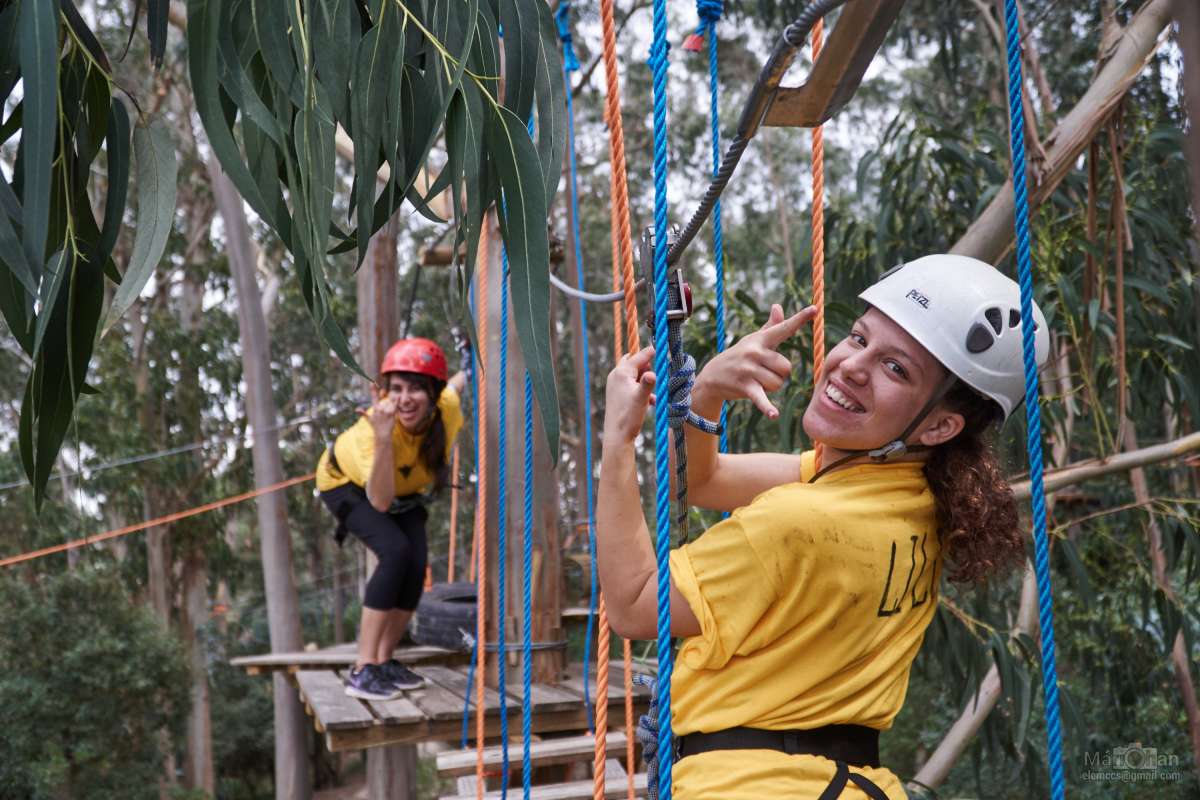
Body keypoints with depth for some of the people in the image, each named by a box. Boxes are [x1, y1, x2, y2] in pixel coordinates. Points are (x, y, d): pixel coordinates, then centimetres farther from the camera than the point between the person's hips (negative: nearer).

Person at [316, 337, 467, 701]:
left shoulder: (447, 410, -30)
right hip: (346, 482, -5)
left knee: (416, 566, -9)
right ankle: (362, 670, -20)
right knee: (395, 552, -26)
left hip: (406, 489, 5)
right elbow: (380, 501, -54)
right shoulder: (376, 423, -43)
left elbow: (458, 382, -4)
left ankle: (384, 662, 11)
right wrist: (383, 440, -61)